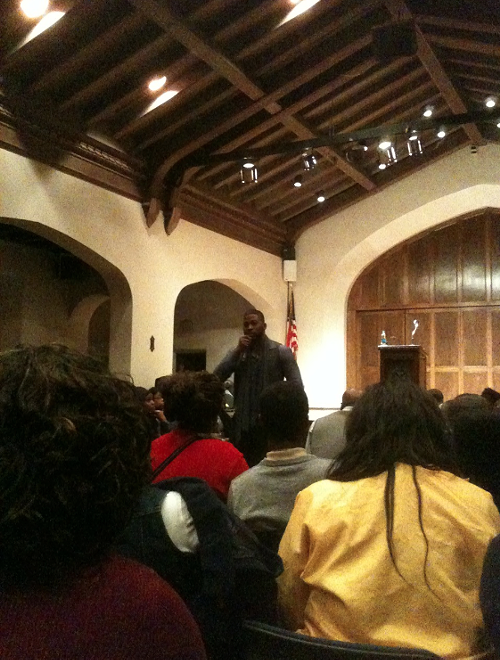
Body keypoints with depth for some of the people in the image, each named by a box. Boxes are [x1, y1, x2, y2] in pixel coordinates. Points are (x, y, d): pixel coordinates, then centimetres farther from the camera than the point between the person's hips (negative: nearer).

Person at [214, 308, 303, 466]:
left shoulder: (281, 352, 1)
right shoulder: (236, 353, 12)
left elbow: (296, 387, -3)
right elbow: (216, 377, -2)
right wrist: (238, 350, -7)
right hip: (242, 424, 3)